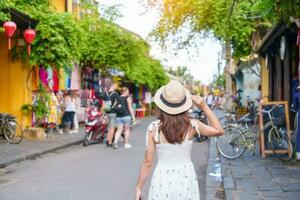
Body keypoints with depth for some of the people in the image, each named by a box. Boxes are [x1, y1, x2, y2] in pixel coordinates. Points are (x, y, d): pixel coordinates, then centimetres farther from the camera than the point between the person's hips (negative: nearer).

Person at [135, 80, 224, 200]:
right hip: (186, 180, 1)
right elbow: (219, 131, 5)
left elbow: (148, 163, -9)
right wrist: (204, 107, -1)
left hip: (162, 182, -1)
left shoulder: (154, 129, -14)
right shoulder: (191, 126, -11)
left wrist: (139, 187, 3)